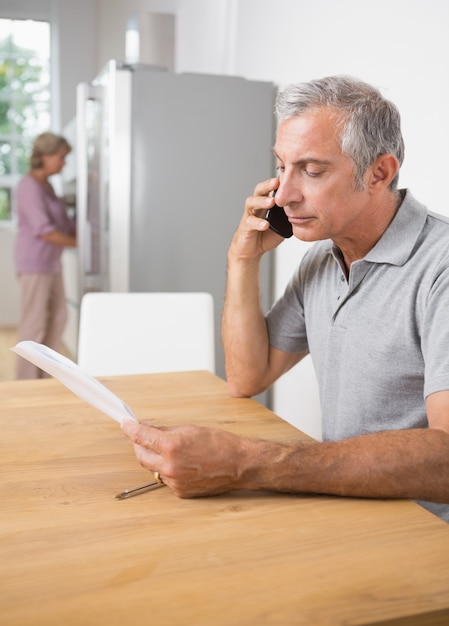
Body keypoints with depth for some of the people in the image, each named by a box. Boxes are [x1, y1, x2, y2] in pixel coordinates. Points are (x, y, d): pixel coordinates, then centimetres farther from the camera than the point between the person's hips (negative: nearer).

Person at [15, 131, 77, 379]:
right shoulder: (29, 186, -16)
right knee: (34, 324, -4)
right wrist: (79, 243, -15)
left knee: (57, 317, 12)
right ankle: (26, 382, 7)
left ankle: (45, 374, 23)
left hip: (51, 263, 9)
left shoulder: (47, 185, 12)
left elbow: (65, 222, 11)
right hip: (34, 265, -9)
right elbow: (44, 231, -22)